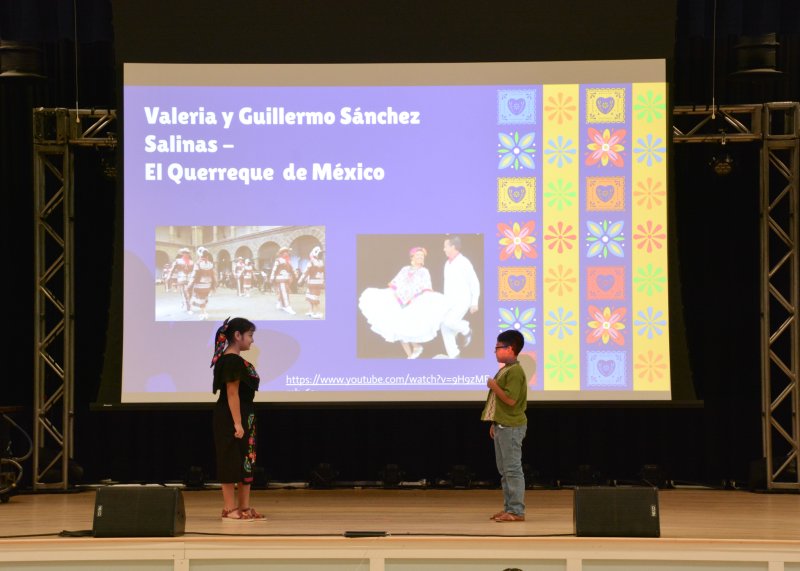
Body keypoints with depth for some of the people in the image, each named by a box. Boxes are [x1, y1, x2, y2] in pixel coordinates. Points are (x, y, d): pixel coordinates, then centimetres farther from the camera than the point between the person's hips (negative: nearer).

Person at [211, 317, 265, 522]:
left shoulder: (235, 360, 15)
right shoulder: (231, 361, -16)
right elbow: (232, 393, -20)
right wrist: (237, 423, -22)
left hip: (243, 416, 10)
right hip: (231, 418, -10)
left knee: (246, 462, 12)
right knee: (231, 462, -6)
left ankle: (244, 508, 16)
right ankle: (229, 509, -2)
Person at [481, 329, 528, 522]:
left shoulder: (515, 371, -16)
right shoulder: (504, 370, 16)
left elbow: (510, 399, -24)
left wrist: (493, 386, -14)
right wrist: (494, 423, 21)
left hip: (511, 427, -11)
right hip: (502, 425, 11)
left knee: (513, 469, -9)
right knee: (504, 470, 13)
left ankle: (517, 511, -8)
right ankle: (509, 508, 17)